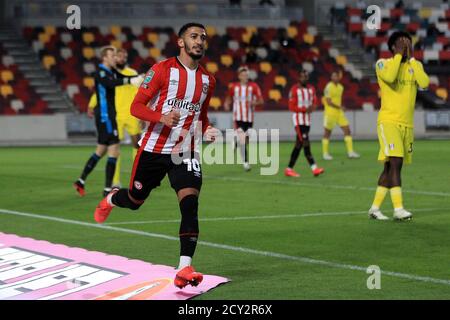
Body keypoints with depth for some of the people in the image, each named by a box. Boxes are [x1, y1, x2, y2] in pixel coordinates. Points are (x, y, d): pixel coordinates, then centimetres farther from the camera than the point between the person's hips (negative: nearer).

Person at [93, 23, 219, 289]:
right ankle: (110, 200, 52)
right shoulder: (163, 69, -8)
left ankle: (185, 269, -21)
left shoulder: (208, 80, 8)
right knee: (134, 201, 14)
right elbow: (136, 107, -10)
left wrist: (207, 130, 1)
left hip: (186, 152, 2)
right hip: (154, 148, -2)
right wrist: (162, 117, -28)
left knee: (190, 204, -19)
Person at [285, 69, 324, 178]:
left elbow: (315, 102, 15)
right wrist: (305, 109, -22)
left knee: (299, 144, 8)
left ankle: (289, 169, 14)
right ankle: (314, 168, -19)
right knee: (306, 143, -14)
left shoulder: (311, 89, 12)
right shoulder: (294, 90, -9)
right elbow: (291, 107, -11)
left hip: (308, 120, 7)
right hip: (298, 119, -7)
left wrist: (312, 107, -9)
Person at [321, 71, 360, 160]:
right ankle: (325, 153, 10)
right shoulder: (329, 87, -13)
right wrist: (339, 107, -21)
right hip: (330, 112, -7)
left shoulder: (340, 87, 11)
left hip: (339, 113, 7)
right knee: (327, 133, 1)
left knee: (347, 130, -1)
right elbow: (328, 102, -18)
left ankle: (350, 151, 1)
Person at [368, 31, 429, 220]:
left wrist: (411, 58, -8)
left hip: (407, 124, 6)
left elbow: (424, 83, -9)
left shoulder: (415, 65, 11)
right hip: (389, 121, -6)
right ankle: (398, 209, -21)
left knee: (390, 166, 8)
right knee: (395, 163, -17)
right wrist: (399, 55, -15)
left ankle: (375, 208, 15)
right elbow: (390, 77, -26)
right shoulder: (383, 63, -3)